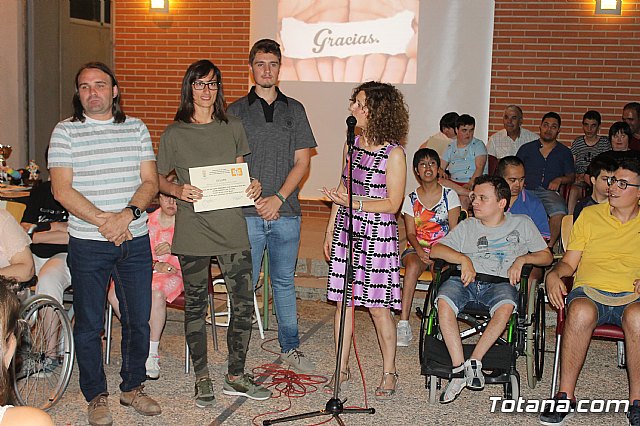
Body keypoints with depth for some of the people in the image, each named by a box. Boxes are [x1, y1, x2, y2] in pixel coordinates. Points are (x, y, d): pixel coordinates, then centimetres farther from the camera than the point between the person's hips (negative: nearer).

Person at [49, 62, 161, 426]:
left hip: (136, 241, 3)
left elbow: (150, 183, 3)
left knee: (139, 319, 9)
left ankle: (133, 387, 27)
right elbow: (62, 190, -7)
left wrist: (128, 214, -15)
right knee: (89, 324, 6)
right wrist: (103, 220, -17)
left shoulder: (136, 128, 8)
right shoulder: (66, 132, 0)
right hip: (88, 243, -2)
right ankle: (97, 396, 21)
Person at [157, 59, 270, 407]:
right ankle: (202, 379, 23)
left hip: (232, 227, 2)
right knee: (195, 306, 7)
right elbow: (158, 179, 8)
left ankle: (235, 376, 19)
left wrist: (252, 186, -2)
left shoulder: (233, 128, 9)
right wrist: (178, 190, -13)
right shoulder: (174, 134, 1)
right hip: (193, 230, -2)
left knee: (244, 304, 2)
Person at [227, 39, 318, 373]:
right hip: (247, 213, -1)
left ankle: (289, 348, 23)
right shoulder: (236, 111, 6)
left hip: (285, 213, 1)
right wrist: (254, 199, -9)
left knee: (284, 282, 11)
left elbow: (302, 162, 5)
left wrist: (278, 198, -8)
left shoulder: (294, 110, 10)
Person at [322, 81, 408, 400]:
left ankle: (389, 373, 18)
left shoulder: (393, 153, -11)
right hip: (346, 230, 6)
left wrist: (354, 202, -20)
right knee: (343, 302, 9)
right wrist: (330, 230, 16)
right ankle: (342, 370, 22)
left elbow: (393, 204, -10)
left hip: (377, 236, -6)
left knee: (378, 307, 1)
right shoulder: (351, 144, 8)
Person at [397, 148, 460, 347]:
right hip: (417, 248, 1)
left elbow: (454, 230, 0)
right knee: (413, 264, -33)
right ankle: (403, 324, -37)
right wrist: (419, 250, -17)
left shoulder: (450, 195, 6)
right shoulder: (411, 199, 10)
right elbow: (411, 233, 5)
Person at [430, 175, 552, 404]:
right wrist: (464, 259, -6)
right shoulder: (467, 226, 20)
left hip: (500, 282, -1)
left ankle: (474, 361, -28)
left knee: (505, 307, -37)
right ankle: (459, 368, -30)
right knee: (444, 302, -32)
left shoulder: (522, 224, 18)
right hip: (465, 279, 2)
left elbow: (546, 256, 16)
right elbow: (435, 250, 10)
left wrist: (522, 259, -3)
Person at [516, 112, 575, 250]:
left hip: (549, 191, 0)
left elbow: (571, 177, 21)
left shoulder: (564, 152, 22)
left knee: (559, 210, -37)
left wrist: (559, 179, -1)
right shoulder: (527, 148, 23)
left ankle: (550, 245, -29)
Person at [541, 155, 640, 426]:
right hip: (590, 291, 1)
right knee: (580, 312, -37)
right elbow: (569, 263, 16)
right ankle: (565, 397, -25)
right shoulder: (590, 214, 18)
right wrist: (553, 274, -5)